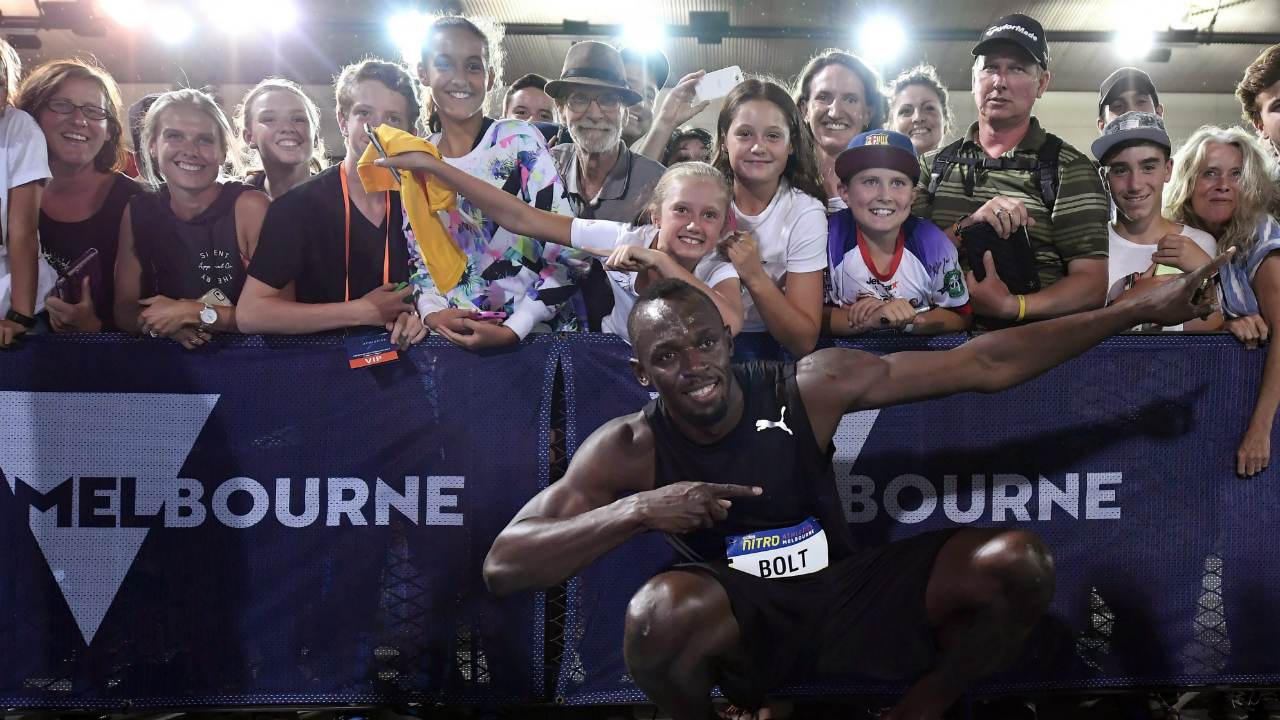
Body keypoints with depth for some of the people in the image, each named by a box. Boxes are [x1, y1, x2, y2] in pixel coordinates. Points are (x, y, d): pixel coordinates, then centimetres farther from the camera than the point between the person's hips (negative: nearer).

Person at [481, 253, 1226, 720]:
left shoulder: (812, 386, -14)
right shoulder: (628, 449, -16)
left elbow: (983, 364, -11)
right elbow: (503, 565, -22)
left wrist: (1140, 309, -12)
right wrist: (639, 510, -35)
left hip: (845, 595, 3)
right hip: (743, 625, -2)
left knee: (1019, 561, -18)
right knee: (662, 607, -38)